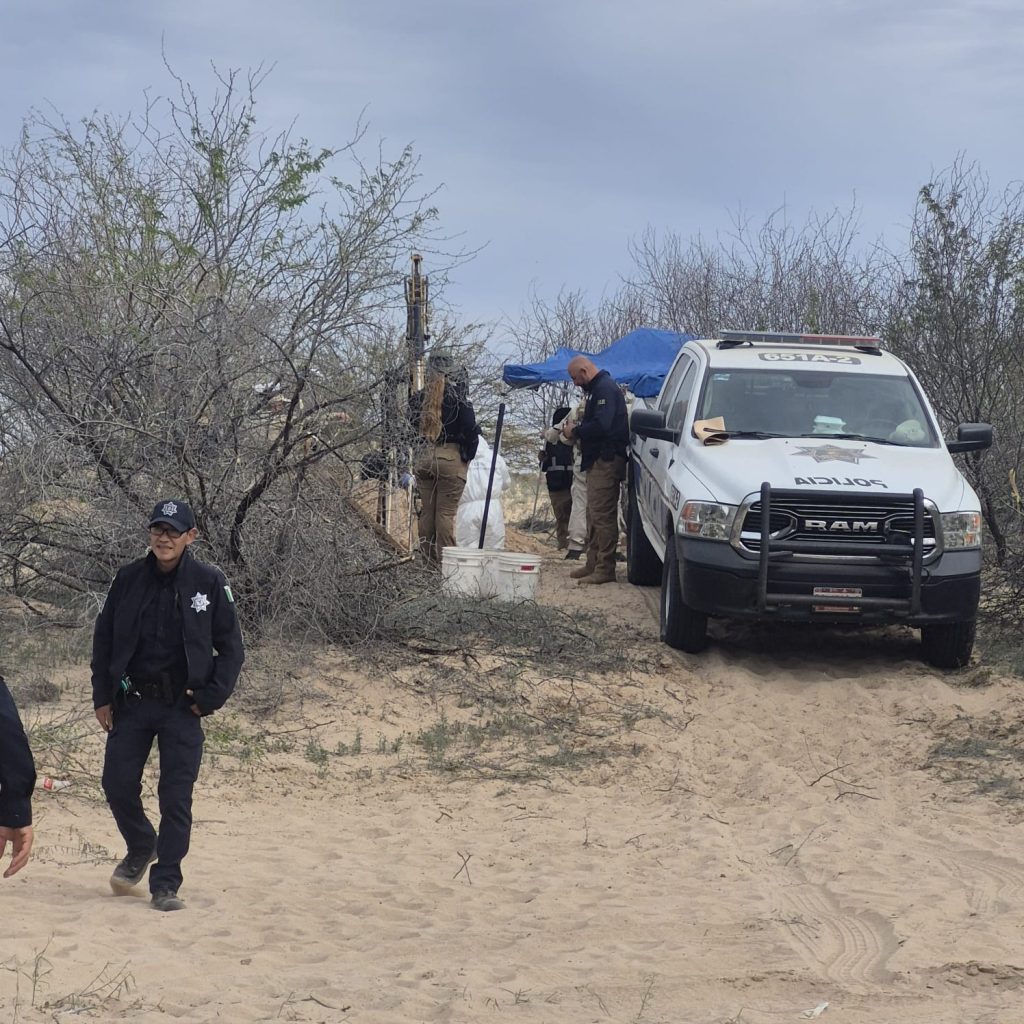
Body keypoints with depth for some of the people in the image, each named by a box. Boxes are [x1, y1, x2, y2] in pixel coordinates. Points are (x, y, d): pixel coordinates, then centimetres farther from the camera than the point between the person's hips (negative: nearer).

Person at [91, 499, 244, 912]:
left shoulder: (209, 582, -4)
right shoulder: (129, 578, 2)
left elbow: (231, 649, 1)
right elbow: (103, 638, 9)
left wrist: (211, 697, -8)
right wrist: (102, 697, 4)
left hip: (182, 707, -2)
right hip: (131, 703, 2)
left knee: (176, 797, -3)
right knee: (118, 784, 3)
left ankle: (165, 885, 5)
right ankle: (142, 847, 32)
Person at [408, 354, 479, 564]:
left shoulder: (419, 398, 7)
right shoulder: (457, 397, -8)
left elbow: (414, 425, 14)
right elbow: (470, 428, -11)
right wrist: (469, 454, 1)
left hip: (424, 458, 5)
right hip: (451, 457, -5)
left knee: (426, 511, 9)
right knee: (446, 512, -5)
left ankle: (427, 560, 11)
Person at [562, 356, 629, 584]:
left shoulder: (605, 389, -14)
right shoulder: (598, 388, 20)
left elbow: (601, 426, -24)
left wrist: (575, 431, -10)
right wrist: (576, 430, 9)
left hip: (606, 462, -11)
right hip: (598, 461, 11)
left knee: (602, 515, -11)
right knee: (594, 515, 15)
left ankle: (605, 569, -11)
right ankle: (593, 564, 22)